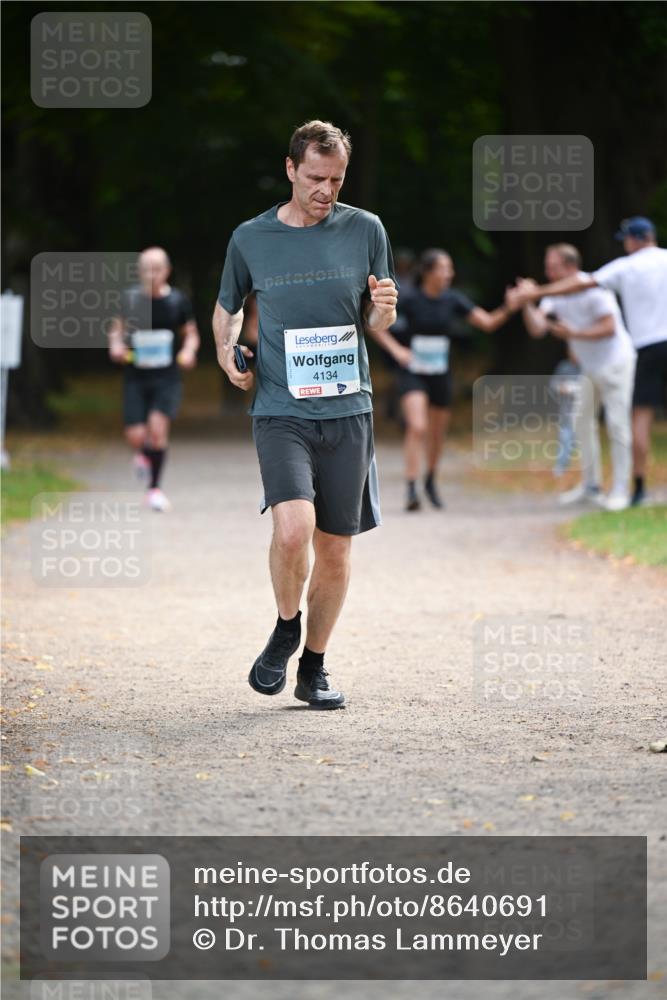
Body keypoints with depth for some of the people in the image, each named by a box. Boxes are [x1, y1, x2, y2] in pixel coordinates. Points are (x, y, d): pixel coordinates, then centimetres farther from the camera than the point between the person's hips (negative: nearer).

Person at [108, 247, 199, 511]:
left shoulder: (177, 301, -3)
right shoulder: (129, 298, -1)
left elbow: (191, 333, 10)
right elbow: (117, 327, 15)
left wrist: (189, 351, -11)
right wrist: (116, 345, -6)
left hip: (167, 379, -1)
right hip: (136, 377, 1)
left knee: (158, 427, -20)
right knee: (136, 436, -6)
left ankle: (154, 488, -4)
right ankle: (142, 454, 34)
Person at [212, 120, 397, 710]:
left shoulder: (366, 230, 4)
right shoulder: (251, 239, 3)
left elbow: (379, 323, 12)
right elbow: (228, 306, 21)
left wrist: (384, 308, -11)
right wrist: (227, 353, 2)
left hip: (348, 411, 2)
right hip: (280, 410, -2)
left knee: (335, 550, 6)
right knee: (294, 529, -22)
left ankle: (314, 667, 24)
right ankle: (286, 628, 7)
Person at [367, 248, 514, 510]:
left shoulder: (453, 300, -2)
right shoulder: (410, 300, -11)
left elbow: (488, 322, -5)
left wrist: (508, 309, -22)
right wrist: (396, 349, -15)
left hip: (440, 375, 4)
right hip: (413, 373, -4)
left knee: (437, 433, 14)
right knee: (417, 427, -22)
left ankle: (431, 480, 40)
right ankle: (411, 490, -22)